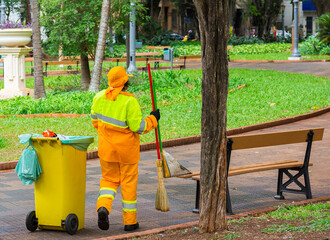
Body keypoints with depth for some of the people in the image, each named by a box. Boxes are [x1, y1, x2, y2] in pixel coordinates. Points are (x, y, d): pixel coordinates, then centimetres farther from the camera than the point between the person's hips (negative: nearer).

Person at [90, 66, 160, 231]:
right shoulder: (129, 101, -21)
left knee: (109, 179, 17)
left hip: (106, 148, 4)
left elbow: (95, 120, 8)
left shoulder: (99, 97, -4)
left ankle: (103, 207, -11)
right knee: (128, 183, 10)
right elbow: (138, 126, -21)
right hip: (127, 149, -4)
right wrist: (153, 119, -4)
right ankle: (130, 221, 16)